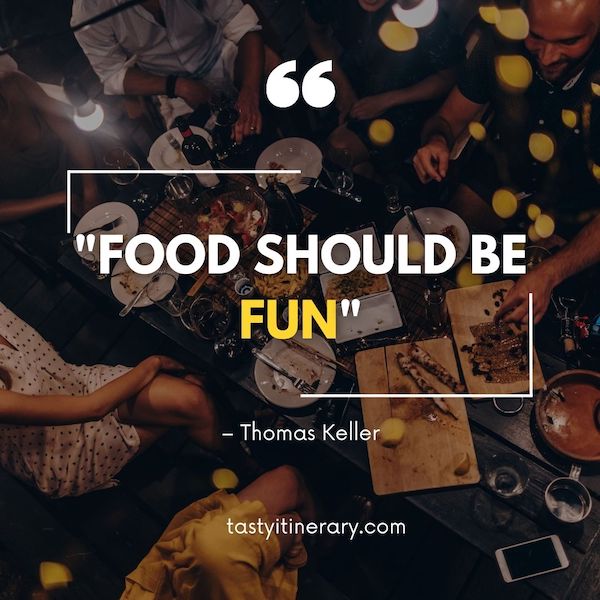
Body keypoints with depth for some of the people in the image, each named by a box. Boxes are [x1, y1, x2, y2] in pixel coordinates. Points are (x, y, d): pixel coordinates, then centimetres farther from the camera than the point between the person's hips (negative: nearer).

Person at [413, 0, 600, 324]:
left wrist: (550, 274, -43)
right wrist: (437, 141, -32)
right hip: (499, 174, 3)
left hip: (572, 218, -2)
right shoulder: (502, 45, -22)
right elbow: (448, 119, -8)